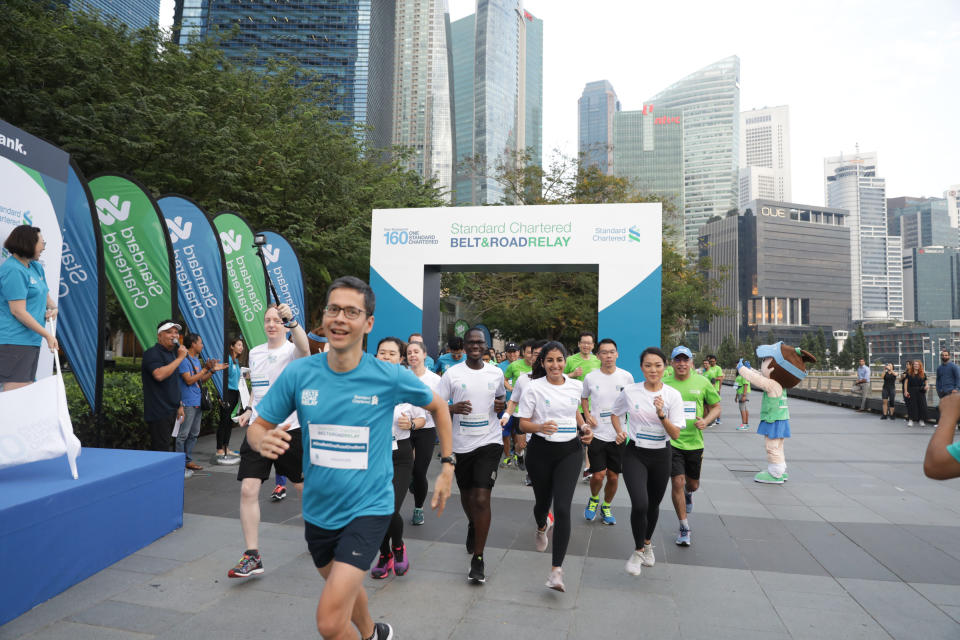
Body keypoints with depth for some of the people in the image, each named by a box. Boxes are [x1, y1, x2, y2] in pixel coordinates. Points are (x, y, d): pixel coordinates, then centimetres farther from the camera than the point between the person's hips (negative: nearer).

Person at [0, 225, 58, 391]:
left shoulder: (36, 267, 16)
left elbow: (45, 296, 27)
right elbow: (18, 311, -17)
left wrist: (53, 308, 3)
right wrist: (47, 334, -15)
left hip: (32, 340, 10)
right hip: (14, 342, -10)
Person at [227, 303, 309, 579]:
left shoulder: (291, 351, -9)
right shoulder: (254, 352, 10)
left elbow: (304, 349, -36)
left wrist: (293, 321, -50)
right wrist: (249, 410, 10)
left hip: (288, 429, -5)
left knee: (304, 486, 11)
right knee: (248, 490, -6)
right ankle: (252, 556, 3)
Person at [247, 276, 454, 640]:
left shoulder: (391, 377, -16)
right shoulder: (298, 374, -10)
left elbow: (437, 407, 2)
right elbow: (258, 426, -2)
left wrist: (447, 467, 1)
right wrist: (262, 440, -25)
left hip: (368, 508, -4)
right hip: (318, 510, 4)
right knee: (346, 587, 28)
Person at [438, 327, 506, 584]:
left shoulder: (496, 373, 3)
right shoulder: (452, 374, -3)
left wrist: (501, 405, -3)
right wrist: (453, 408, -22)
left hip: (489, 442, -1)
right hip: (461, 444, 1)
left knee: (482, 499, -10)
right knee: (466, 494, 19)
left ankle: (478, 558, 3)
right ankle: (473, 526, 52)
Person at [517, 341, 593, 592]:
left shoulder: (576, 386, 4)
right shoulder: (534, 388, -7)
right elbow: (523, 424, -6)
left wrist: (584, 427, 5)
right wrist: (540, 427, -26)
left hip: (569, 451, 1)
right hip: (541, 451, -1)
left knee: (562, 508, -11)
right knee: (542, 501, 15)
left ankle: (556, 570, -6)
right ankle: (541, 527, 54)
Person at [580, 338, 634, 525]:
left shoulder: (627, 376, -2)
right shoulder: (590, 378, -3)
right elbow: (583, 398, 14)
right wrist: (587, 415, -3)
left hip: (618, 435, 1)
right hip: (597, 434, -1)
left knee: (613, 476, 7)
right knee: (598, 475, -7)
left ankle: (606, 507, 33)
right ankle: (594, 500, 25)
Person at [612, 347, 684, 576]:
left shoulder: (673, 395, -7)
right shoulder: (630, 391, -7)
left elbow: (675, 434, -10)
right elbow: (615, 413, 12)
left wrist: (662, 415, -27)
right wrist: (620, 432, -5)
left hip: (660, 456, 2)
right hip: (635, 454, -1)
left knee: (654, 504, 16)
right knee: (640, 504, -17)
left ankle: (647, 544, 45)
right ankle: (638, 551, 8)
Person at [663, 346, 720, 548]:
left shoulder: (702, 383, -1)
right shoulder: (665, 385, -3)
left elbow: (716, 407, 7)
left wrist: (706, 421, -10)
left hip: (694, 442, 2)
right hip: (672, 441, -2)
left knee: (693, 484, 17)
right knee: (677, 482, -8)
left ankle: (687, 494, 56)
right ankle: (684, 529, 7)